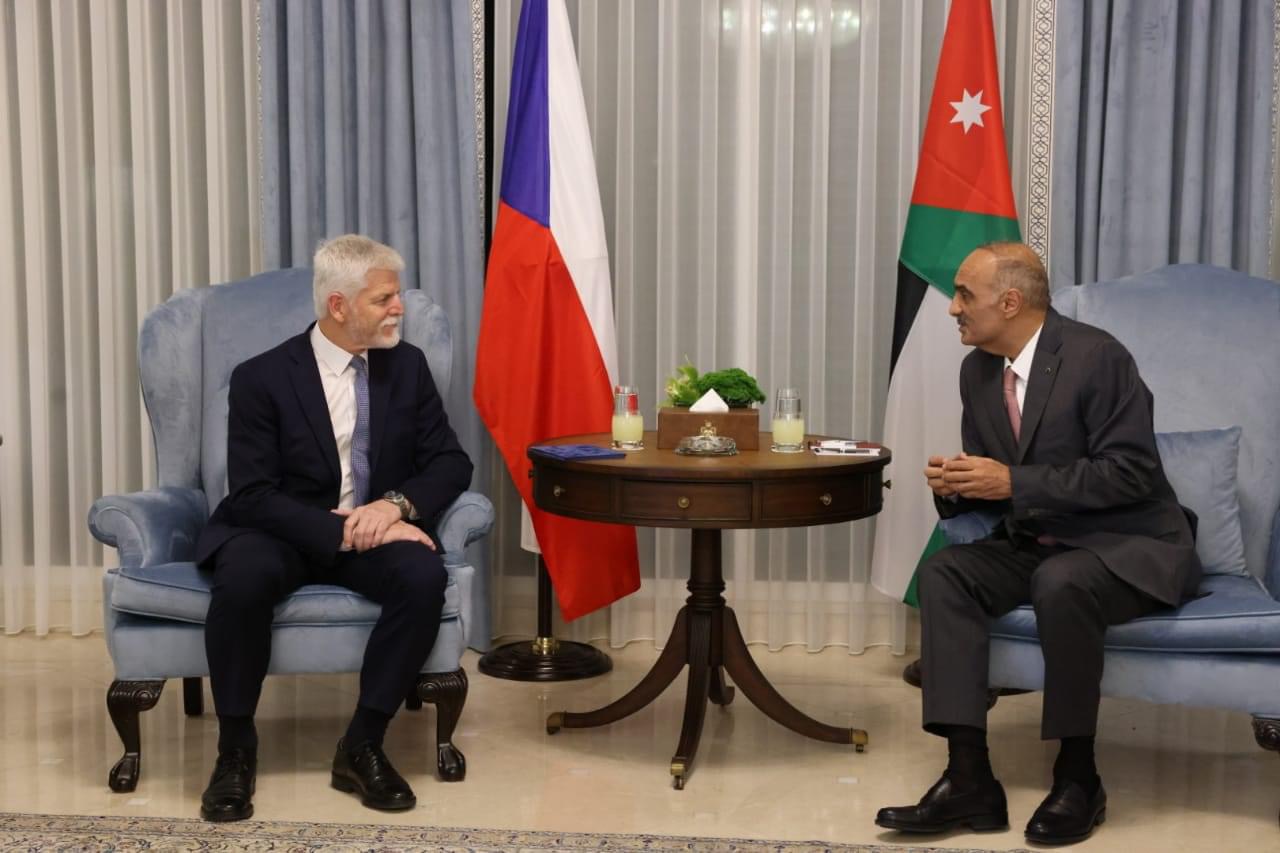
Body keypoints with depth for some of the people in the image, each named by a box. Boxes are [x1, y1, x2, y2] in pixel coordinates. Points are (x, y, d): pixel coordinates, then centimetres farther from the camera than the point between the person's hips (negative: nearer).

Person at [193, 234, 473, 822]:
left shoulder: (408, 365, 2)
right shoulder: (262, 377, -10)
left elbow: (451, 462, 1)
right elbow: (252, 494, -16)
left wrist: (395, 503, -20)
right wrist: (343, 532, -28)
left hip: (375, 532, 3)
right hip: (281, 535, -2)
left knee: (425, 575, -30)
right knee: (244, 576, -36)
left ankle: (362, 746, -15)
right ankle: (235, 750, -14)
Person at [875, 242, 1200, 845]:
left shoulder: (1096, 356, -17)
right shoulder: (977, 370, 5)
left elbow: (1131, 473, -22)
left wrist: (1013, 483, -25)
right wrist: (956, 485, -10)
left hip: (1129, 546, -7)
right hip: (1037, 545, 7)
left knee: (1062, 584, -37)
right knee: (942, 575, -17)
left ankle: (1077, 778, -17)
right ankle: (969, 777, -21)